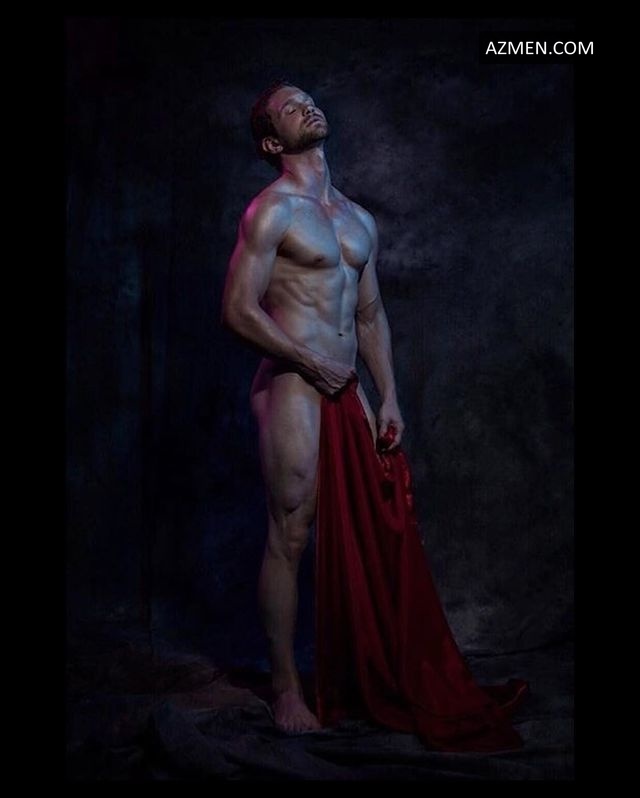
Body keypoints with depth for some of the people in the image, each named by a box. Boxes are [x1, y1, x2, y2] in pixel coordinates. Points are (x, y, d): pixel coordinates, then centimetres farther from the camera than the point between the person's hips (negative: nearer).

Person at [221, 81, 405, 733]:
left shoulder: (360, 219, 18)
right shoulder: (271, 210, -5)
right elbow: (238, 309, -12)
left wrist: (388, 397, 11)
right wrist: (311, 362, -10)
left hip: (346, 390, 7)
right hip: (291, 389, -7)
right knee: (290, 538, -4)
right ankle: (286, 687, 7)